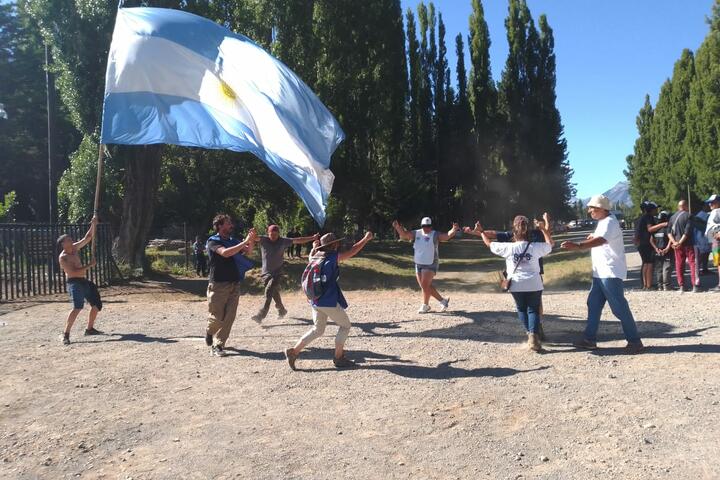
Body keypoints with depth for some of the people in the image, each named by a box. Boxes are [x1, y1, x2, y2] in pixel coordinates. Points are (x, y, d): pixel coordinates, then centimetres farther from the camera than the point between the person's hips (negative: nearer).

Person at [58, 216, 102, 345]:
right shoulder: (63, 257, -13)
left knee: (97, 304, 15)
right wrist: (89, 266, -20)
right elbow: (73, 272, -23)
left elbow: (88, 237, 11)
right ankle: (65, 334, -21)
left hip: (84, 281, 9)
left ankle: (90, 329, 27)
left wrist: (93, 225, -2)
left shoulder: (75, 248, 9)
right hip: (74, 282, -9)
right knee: (78, 307, -25)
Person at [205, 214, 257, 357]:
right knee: (217, 317, 0)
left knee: (229, 317, 0)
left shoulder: (233, 241, 12)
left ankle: (217, 345, 9)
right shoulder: (213, 241, -6)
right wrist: (245, 241, -23)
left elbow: (248, 250, 11)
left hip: (234, 284, 5)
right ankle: (209, 332, 32)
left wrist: (251, 240, -8)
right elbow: (225, 253, -24)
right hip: (218, 285, -5)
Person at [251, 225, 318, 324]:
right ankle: (281, 310, 34)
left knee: (269, 290, -19)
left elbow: (298, 240, 2)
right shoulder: (263, 239, -4)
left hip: (277, 273, -2)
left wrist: (312, 238, 0)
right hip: (266, 273, 2)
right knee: (274, 292, 11)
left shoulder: (283, 241, -2)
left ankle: (261, 314, -22)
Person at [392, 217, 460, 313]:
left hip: (430, 265, -6)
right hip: (418, 264, 6)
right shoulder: (416, 233, 3)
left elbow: (447, 236, -20)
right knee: (426, 286, 11)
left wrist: (454, 230, -39)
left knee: (425, 285, -11)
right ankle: (443, 301, 25)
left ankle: (425, 305, 7)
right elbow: (404, 234, -1)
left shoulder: (435, 235, -9)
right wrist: (397, 227, -18)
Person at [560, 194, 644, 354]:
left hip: (611, 273, -10)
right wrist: (591, 238, 11)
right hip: (601, 273, 10)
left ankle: (635, 341, 4)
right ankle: (590, 339, 18)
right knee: (593, 304, 11)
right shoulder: (603, 222, 15)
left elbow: (601, 240, -37)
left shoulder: (609, 222, -17)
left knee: (619, 308, -6)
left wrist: (578, 245, -50)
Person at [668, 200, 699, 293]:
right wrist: (680, 242, -15)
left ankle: (681, 287, 7)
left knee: (679, 265, 7)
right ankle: (695, 286, -5)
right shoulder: (688, 215, -8)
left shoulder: (672, 217, 9)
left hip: (677, 245, 5)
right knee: (692, 263, 0)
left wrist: (674, 242, -8)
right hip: (688, 244, -5)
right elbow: (687, 231, -17)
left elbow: (669, 232, 1)